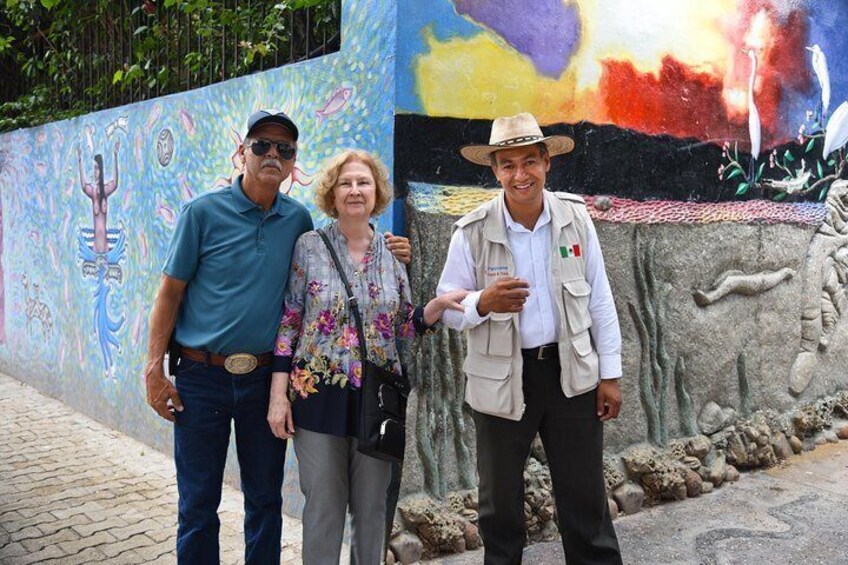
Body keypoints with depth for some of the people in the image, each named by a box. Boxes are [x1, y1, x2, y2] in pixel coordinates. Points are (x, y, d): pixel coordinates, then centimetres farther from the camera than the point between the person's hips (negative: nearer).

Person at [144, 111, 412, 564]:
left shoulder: (298, 219, 3)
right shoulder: (203, 212, -5)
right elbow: (170, 294, -4)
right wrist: (154, 370, -9)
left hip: (265, 378, 3)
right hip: (201, 377, -2)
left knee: (265, 500, 14)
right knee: (198, 504, 9)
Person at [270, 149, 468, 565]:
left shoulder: (392, 253, 5)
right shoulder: (309, 247, -3)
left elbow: (404, 326, 8)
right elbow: (288, 322, -3)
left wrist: (437, 306, -12)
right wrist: (278, 393, -7)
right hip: (320, 395, -2)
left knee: (372, 506, 13)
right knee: (323, 506, 7)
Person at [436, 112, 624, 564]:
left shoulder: (575, 217, -4)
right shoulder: (473, 232, -9)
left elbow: (599, 300, 2)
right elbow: (446, 306, -4)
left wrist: (610, 374, 2)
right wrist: (483, 303, -26)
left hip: (572, 371, 1)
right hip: (501, 378, -1)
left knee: (585, 495, 13)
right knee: (500, 497, 15)